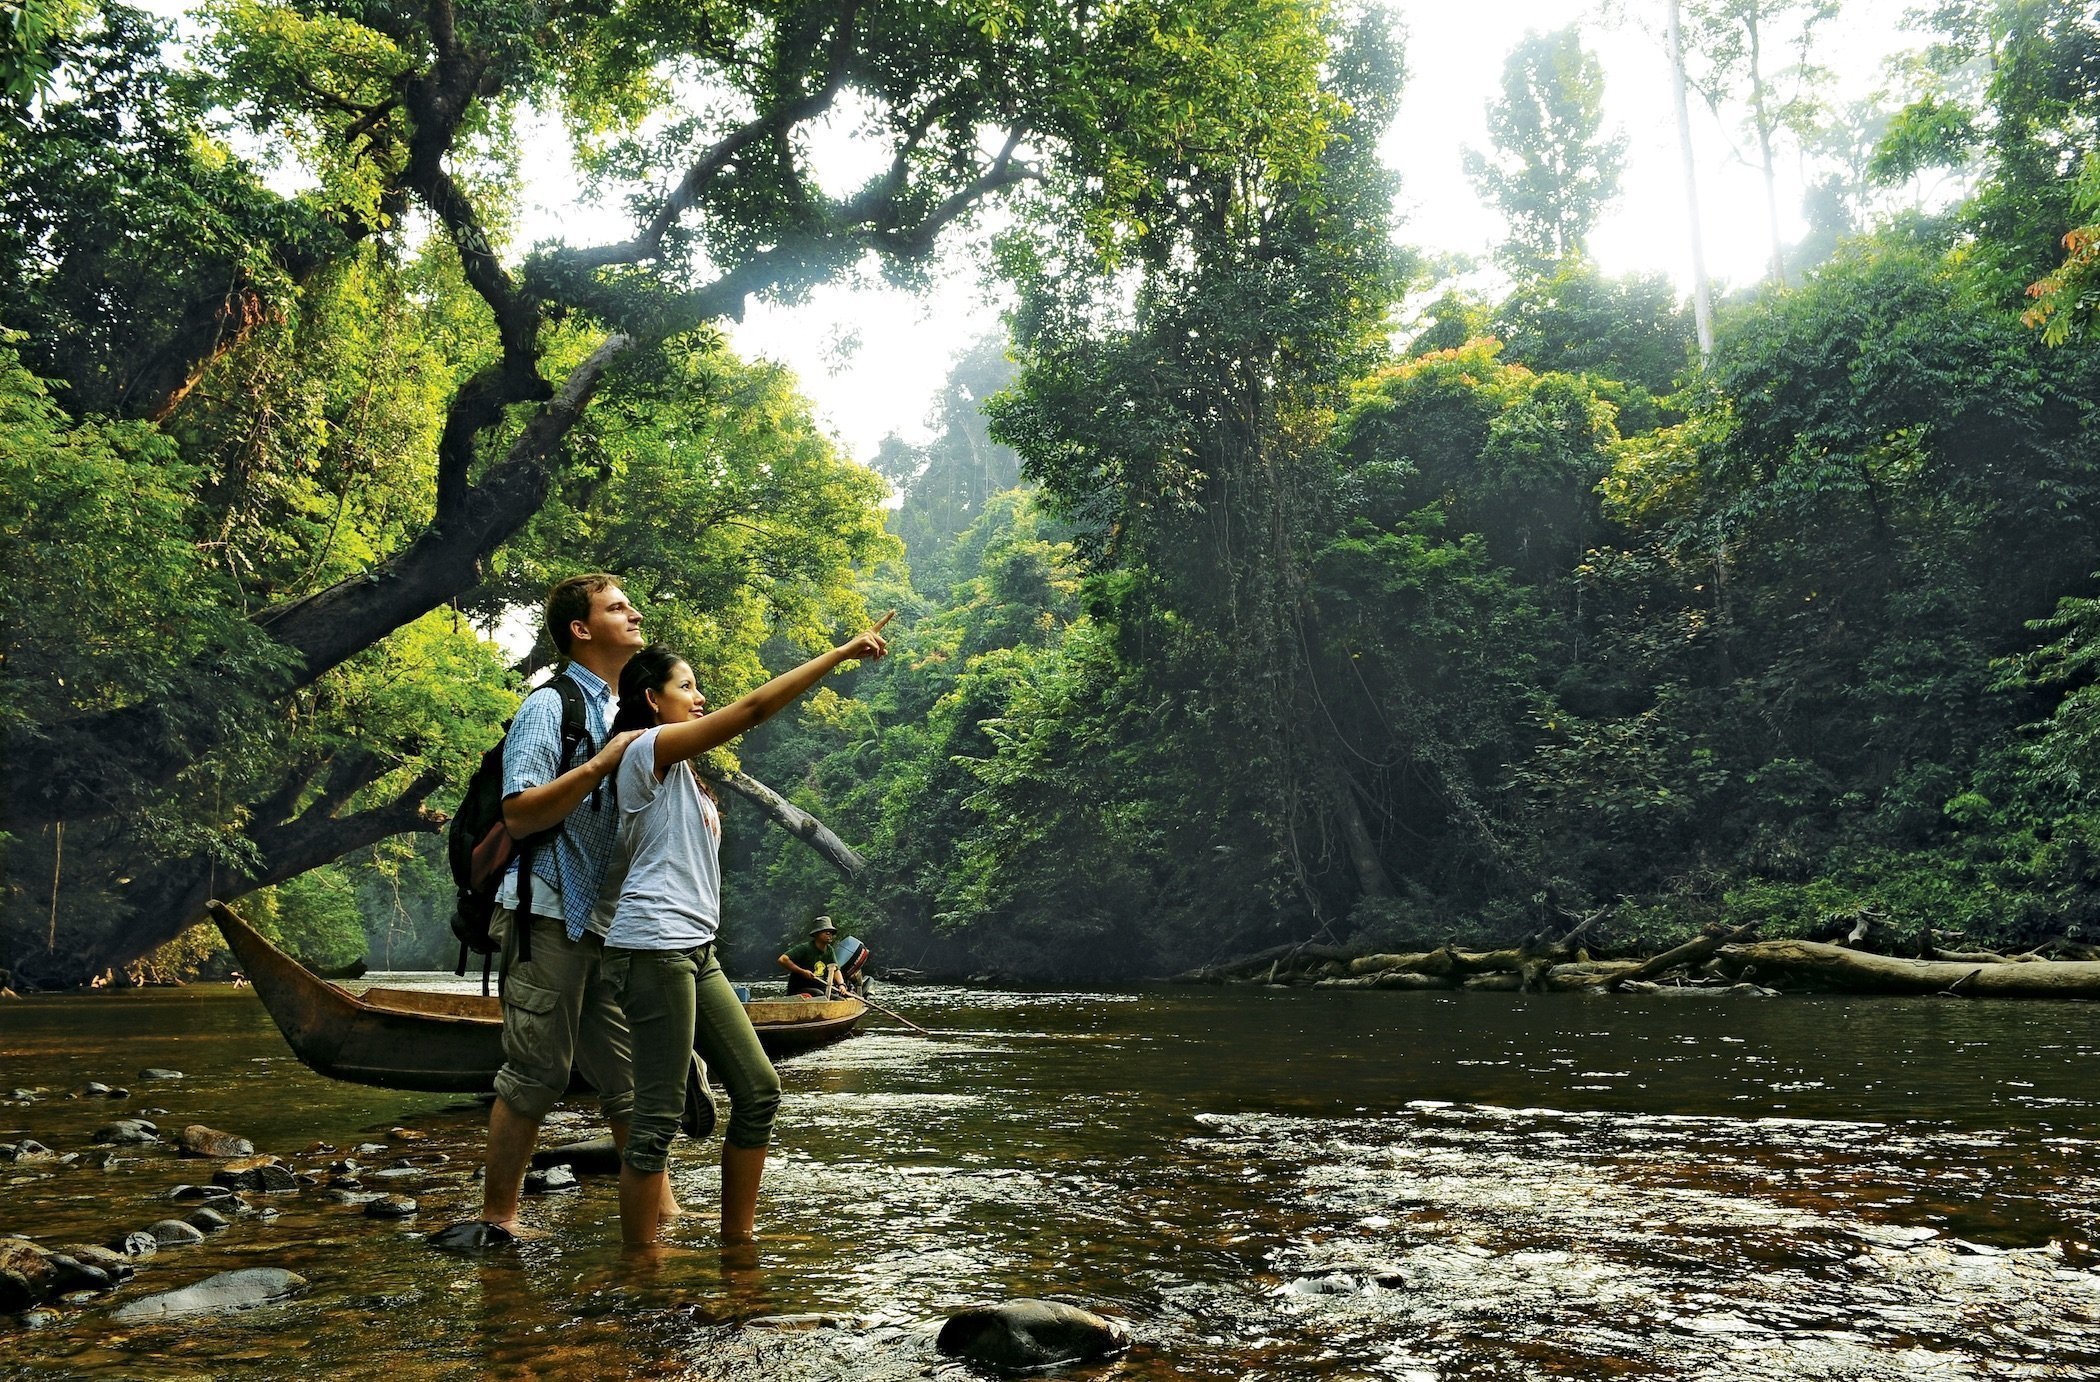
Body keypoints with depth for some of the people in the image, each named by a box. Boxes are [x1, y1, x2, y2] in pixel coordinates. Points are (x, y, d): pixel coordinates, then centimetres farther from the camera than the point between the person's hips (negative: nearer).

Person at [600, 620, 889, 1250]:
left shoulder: (680, 770, 23)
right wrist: (843, 651, -14)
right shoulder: (649, 748, -7)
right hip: (654, 946, -10)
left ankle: (738, 1235, 19)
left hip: (695, 950, 10)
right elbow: (754, 707, -15)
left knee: (758, 1088, 10)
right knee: (659, 1116, -7)